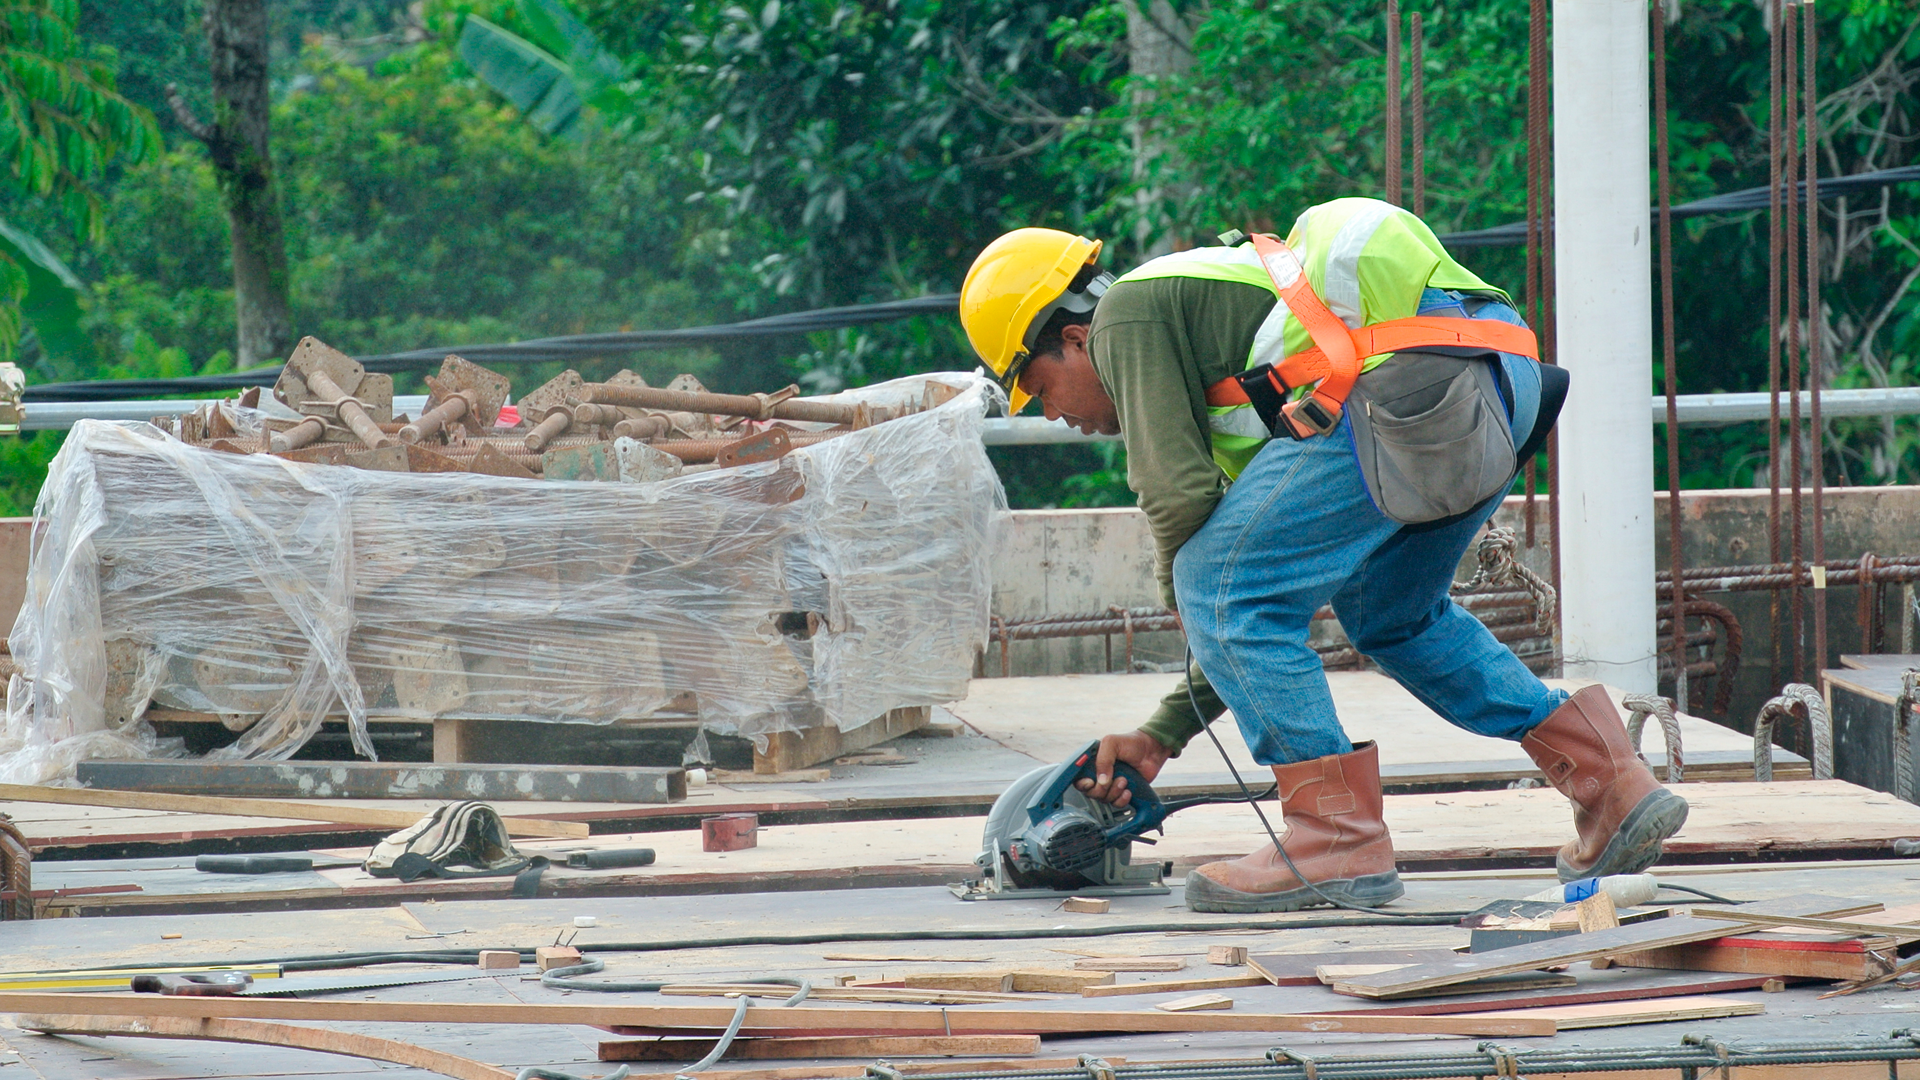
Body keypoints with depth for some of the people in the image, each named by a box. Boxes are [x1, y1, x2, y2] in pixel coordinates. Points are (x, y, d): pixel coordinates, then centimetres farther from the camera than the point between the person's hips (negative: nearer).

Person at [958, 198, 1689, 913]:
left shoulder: (1127, 314, 11)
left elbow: (1178, 493, -2)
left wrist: (1182, 597, 18)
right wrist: (1160, 737, 35)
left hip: (1413, 376, -10)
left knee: (1221, 590, -1)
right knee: (1390, 615, 29)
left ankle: (1339, 841, 0)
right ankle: (1616, 792, 28)